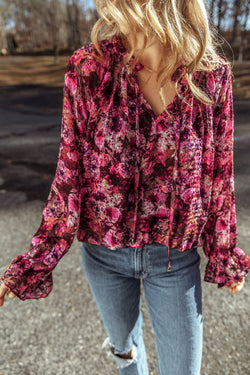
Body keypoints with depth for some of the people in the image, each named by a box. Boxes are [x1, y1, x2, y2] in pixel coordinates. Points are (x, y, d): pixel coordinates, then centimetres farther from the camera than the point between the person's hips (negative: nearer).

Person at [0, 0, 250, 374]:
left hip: (176, 257, 0)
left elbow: (218, 175, -2)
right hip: (105, 251, 1)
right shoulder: (88, 68, -13)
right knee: (123, 341, 29)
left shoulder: (212, 73, -12)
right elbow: (71, 175, -9)